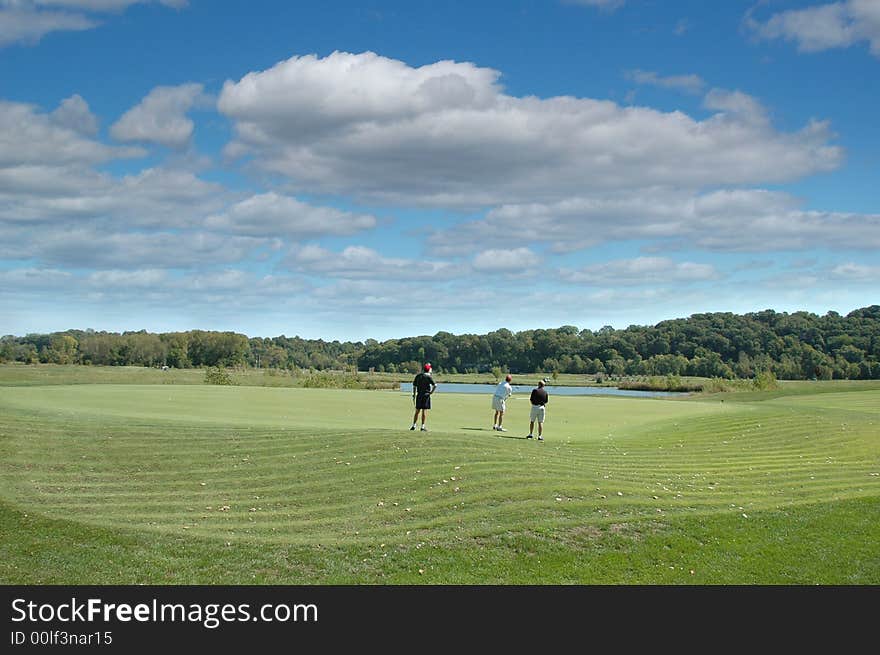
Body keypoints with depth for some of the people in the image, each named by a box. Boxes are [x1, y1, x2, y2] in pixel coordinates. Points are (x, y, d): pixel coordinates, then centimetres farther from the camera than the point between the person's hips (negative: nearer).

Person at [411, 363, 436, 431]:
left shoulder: (418, 376, 8)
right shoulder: (428, 377, -8)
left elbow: (414, 386, 10)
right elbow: (435, 385, -19)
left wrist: (414, 395, 14)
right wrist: (431, 392, -5)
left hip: (419, 395, 5)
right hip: (426, 395, -5)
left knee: (417, 411, 11)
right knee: (424, 411, -1)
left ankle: (414, 426, 13)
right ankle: (423, 427, -1)